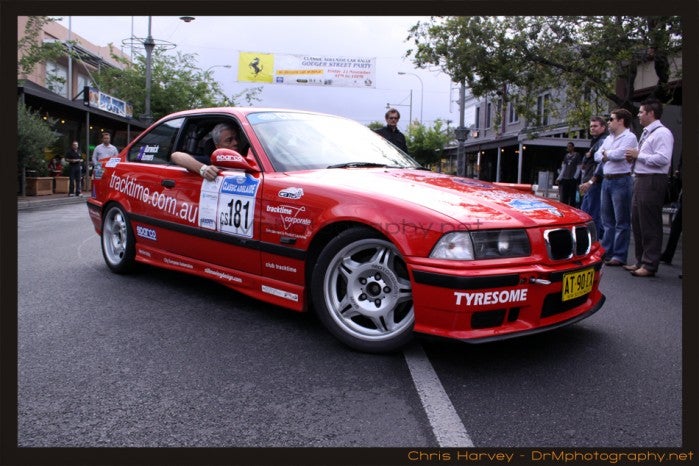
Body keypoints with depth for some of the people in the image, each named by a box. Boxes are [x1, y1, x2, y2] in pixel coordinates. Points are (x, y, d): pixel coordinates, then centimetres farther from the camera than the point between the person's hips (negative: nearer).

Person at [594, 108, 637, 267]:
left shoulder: (629, 137, -7)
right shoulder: (609, 138, 19)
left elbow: (619, 154, -20)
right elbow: (597, 156, 14)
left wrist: (606, 153, -1)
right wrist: (609, 155, -6)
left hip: (621, 181, -8)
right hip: (606, 180, 8)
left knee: (622, 221, -3)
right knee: (607, 219, 11)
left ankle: (619, 256, -1)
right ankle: (606, 252, 18)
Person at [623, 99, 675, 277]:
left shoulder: (662, 133, -11)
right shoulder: (646, 133, 19)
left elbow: (663, 159, -23)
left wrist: (638, 155, -15)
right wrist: (633, 157, 9)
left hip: (653, 182, -10)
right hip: (640, 180, 10)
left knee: (650, 225, -5)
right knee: (637, 222, 14)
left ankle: (650, 265, 1)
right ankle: (640, 261, 24)